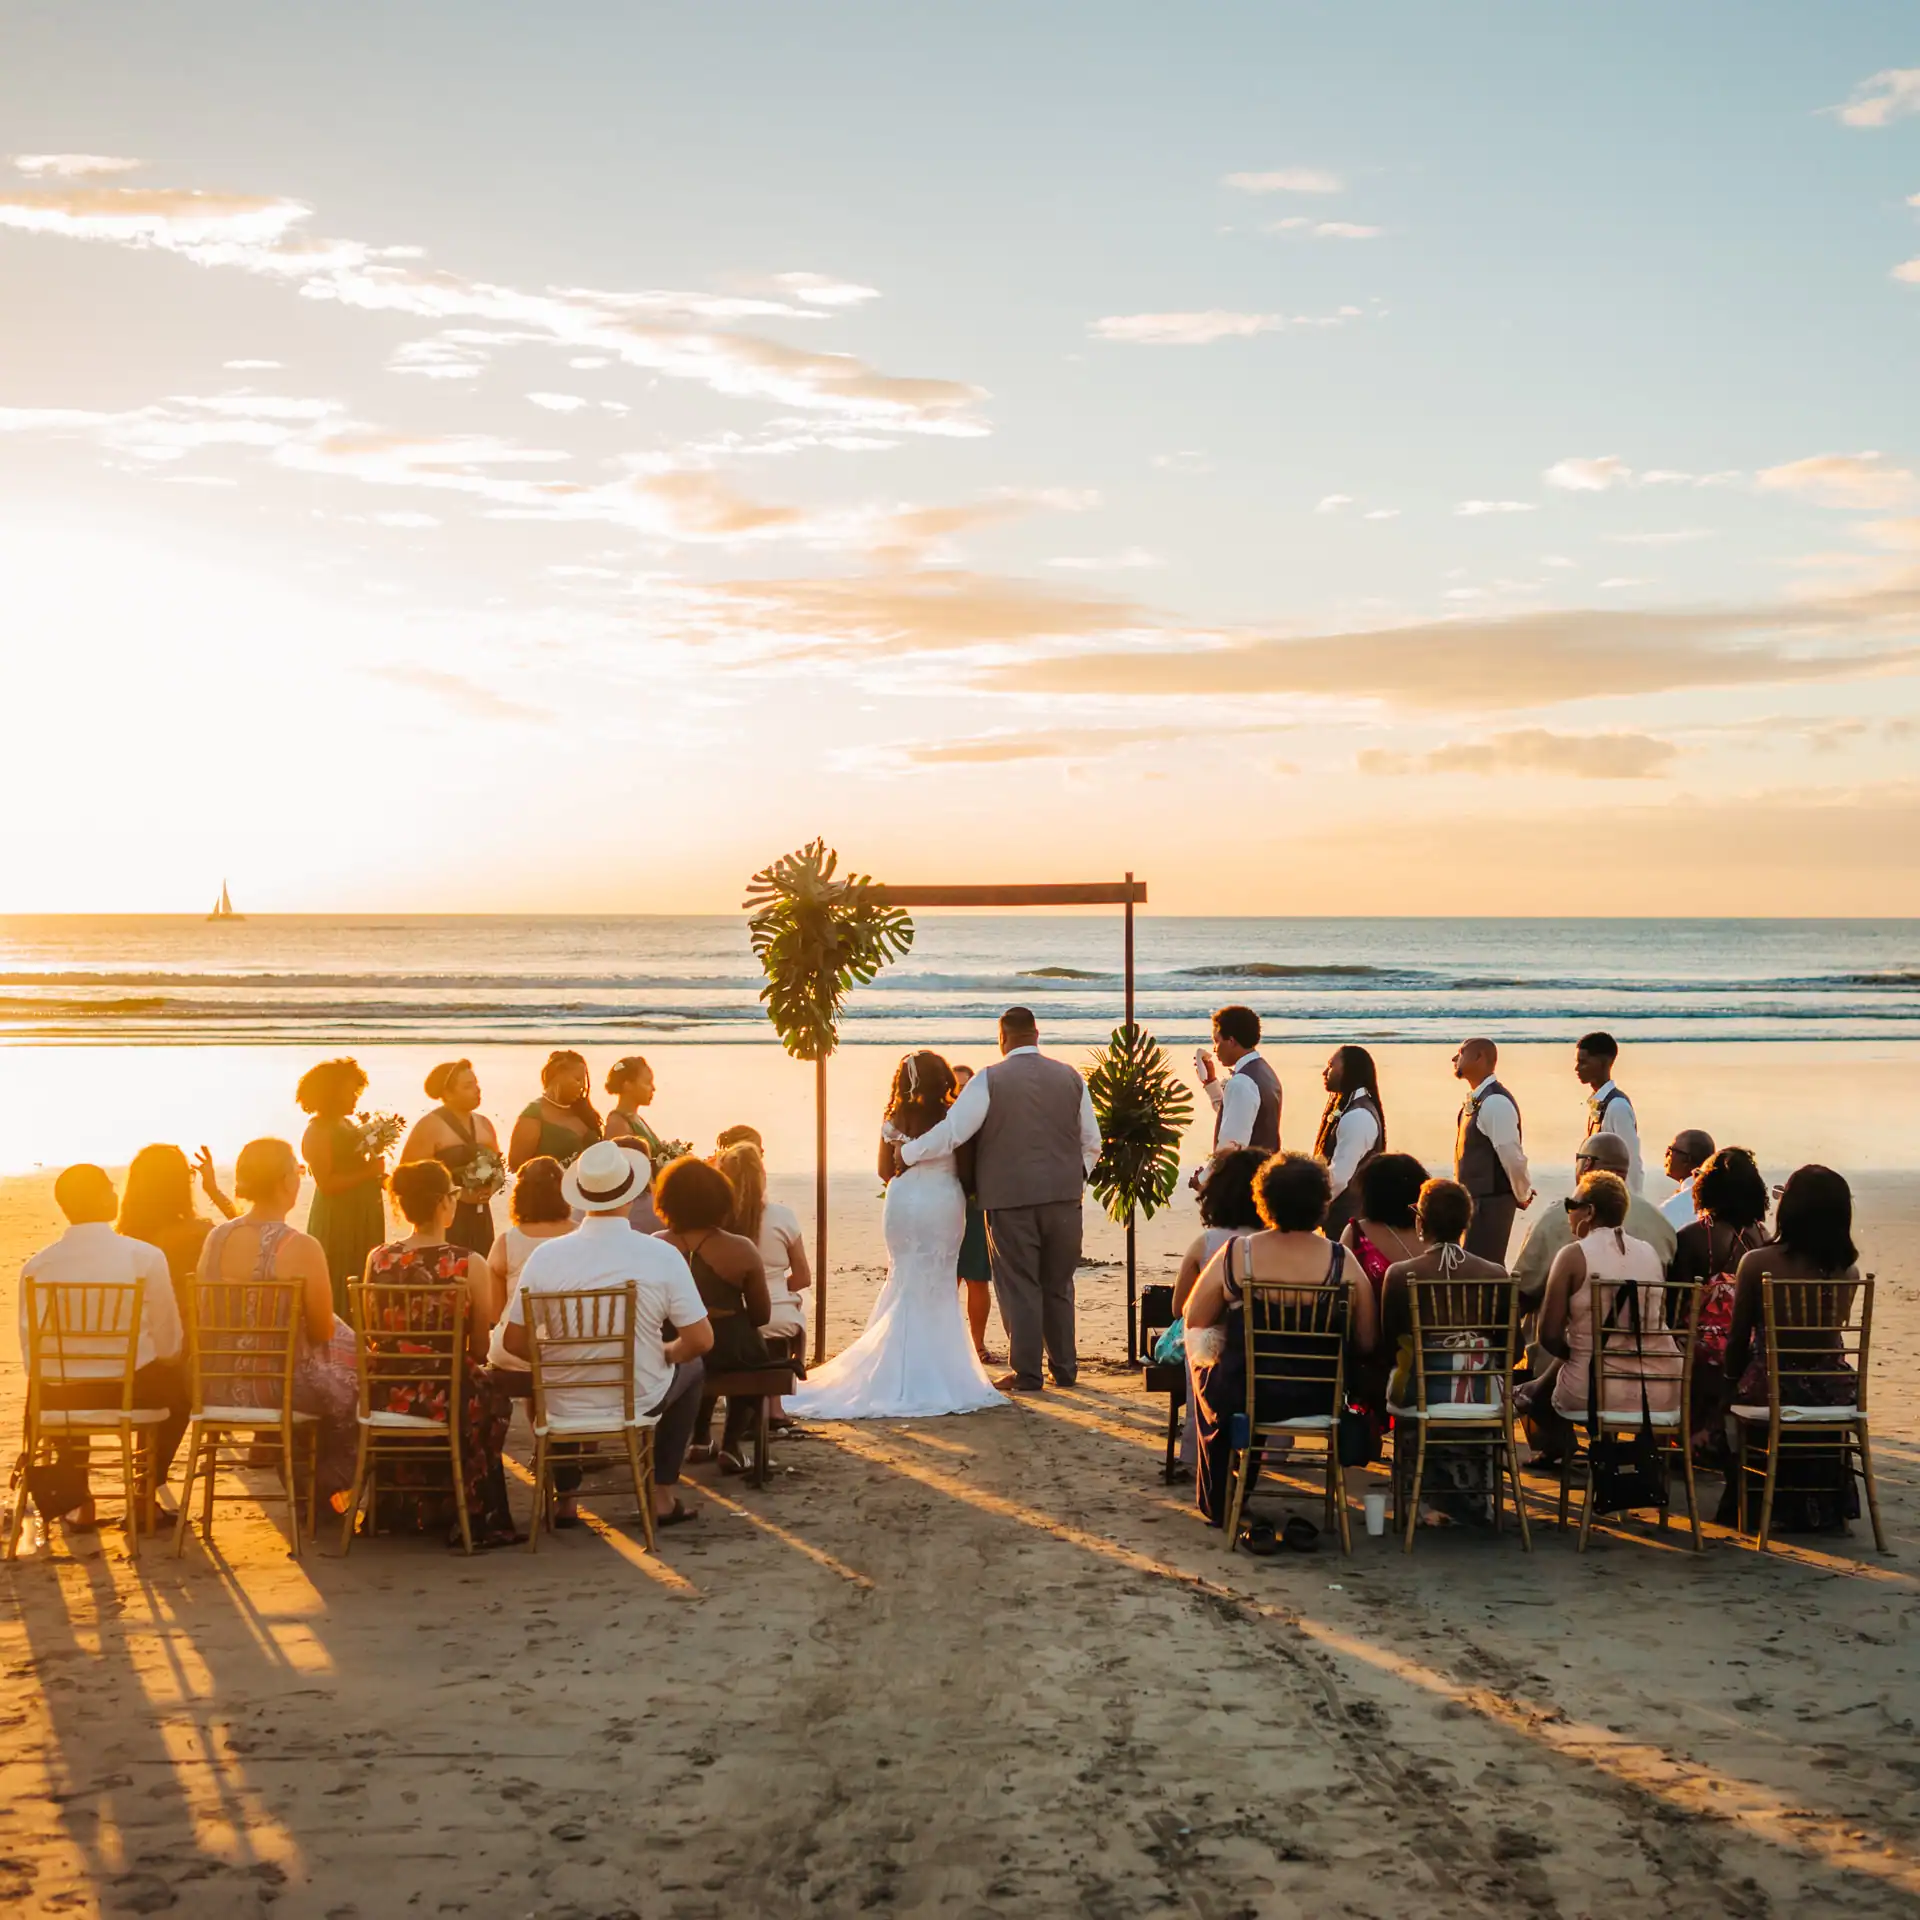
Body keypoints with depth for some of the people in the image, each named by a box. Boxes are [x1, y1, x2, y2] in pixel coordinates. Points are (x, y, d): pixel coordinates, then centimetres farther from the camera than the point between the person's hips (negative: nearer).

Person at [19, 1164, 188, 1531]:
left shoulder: (36, 1266, -6)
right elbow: (168, 1343, -5)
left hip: (61, 1397, 2)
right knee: (178, 1386, 31)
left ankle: (74, 1499, 37)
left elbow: (31, 1354, 0)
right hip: (134, 1390, -2)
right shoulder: (146, 1257, -11)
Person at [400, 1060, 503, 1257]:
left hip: (479, 1218, 6)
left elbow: (497, 1169, 21)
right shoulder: (430, 1125, -7)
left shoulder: (483, 1124, 14)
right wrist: (456, 1193, -17)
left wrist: (490, 1189, -2)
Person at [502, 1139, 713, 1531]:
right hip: (640, 1401, -1)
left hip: (565, 1405, 1)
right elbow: (701, 1340, -12)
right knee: (691, 1368, 30)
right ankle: (663, 1495, 27)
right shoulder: (663, 1255, -15)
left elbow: (515, 1343, -5)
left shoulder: (545, 1255, -12)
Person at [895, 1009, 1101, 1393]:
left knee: (1019, 1287, 4)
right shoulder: (1070, 1077, 6)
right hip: (1063, 1198, 4)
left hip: (1010, 1199, -4)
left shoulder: (989, 1081, -8)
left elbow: (950, 1133, -10)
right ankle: (1065, 1368, 20)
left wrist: (906, 1152, 3)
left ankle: (1026, 1373, 6)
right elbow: (1091, 1142, 12)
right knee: (1058, 1286, 15)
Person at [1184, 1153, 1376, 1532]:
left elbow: (1194, 1320, -1)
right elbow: (1366, 1343, -4)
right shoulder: (1342, 1261, -10)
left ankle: (1217, 1504, 47)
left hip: (1245, 1394, -1)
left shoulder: (1234, 1255, -11)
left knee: (1207, 1372, 35)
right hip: (1319, 1398, 1)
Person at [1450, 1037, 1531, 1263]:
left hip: (1491, 1202, -9)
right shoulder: (1474, 1100, 11)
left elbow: (1511, 1154, -20)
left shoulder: (1495, 1102, -19)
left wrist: (1523, 1195, -6)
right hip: (1475, 1198, 9)